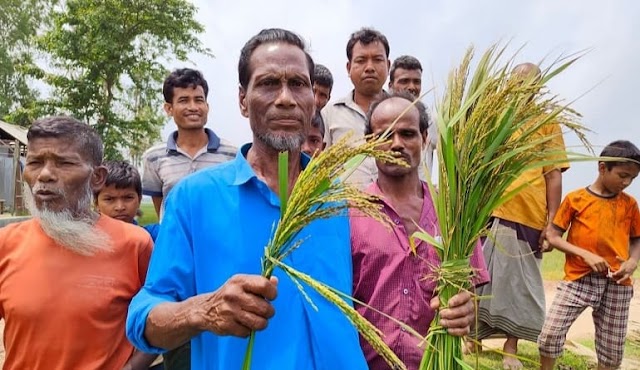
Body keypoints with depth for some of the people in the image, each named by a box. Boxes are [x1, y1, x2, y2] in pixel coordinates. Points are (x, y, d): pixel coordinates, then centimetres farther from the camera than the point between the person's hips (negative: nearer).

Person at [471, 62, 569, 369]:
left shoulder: (547, 124, 7)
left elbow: (553, 174, 2)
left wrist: (552, 222, -6)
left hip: (527, 218, -1)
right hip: (487, 213, 2)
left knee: (518, 284, 7)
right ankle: (473, 337, 25)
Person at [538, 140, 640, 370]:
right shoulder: (575, 198, -2)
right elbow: (552, 236, -3)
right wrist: (585, 254, -15)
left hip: (617, 284, 3)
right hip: (578, 278, -3)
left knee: (612, 351, 9)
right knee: (550, 333, -10)